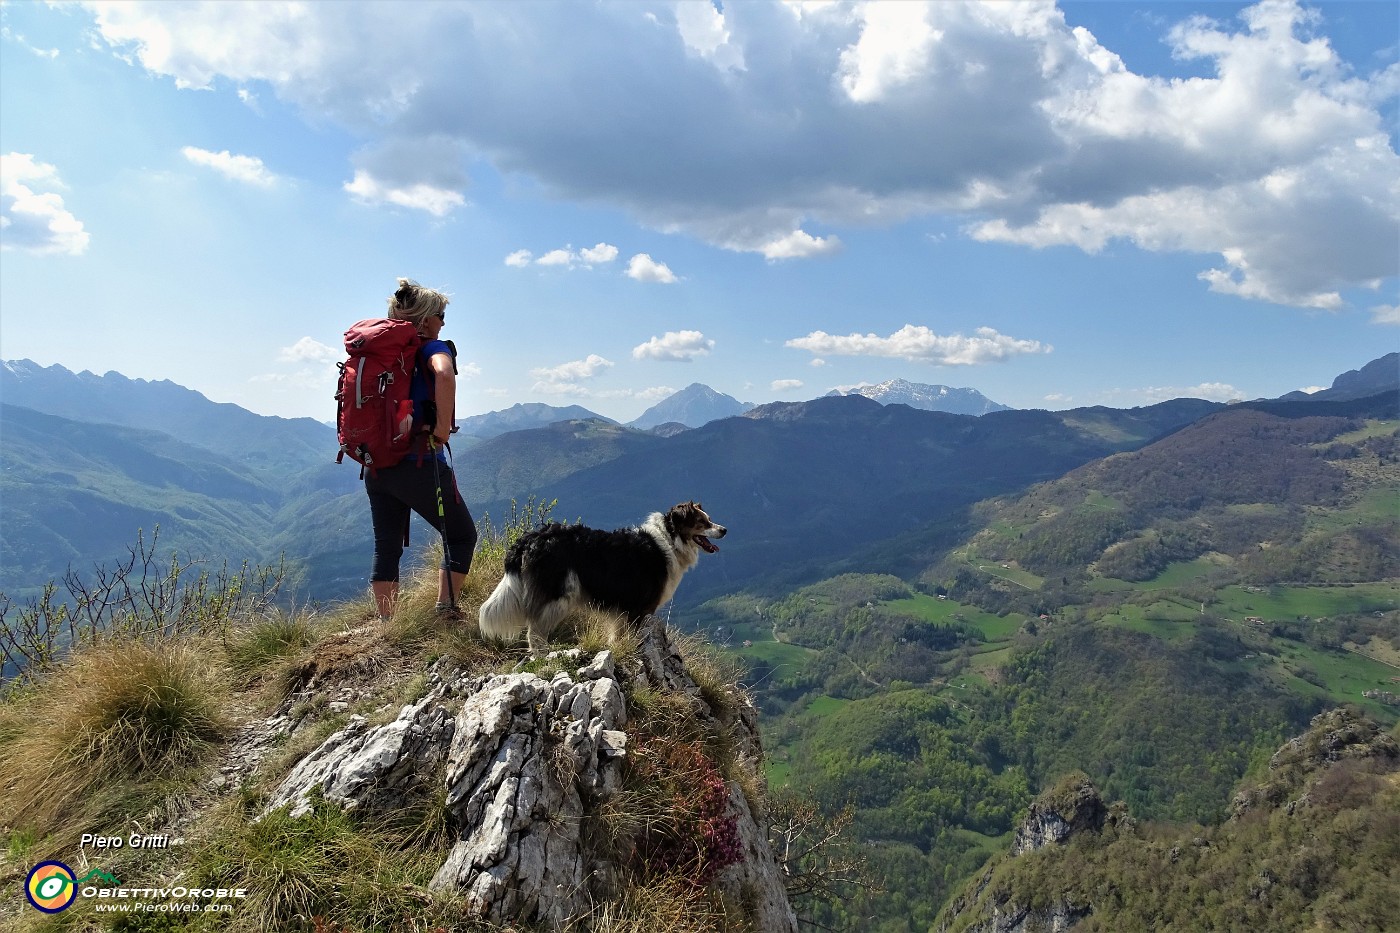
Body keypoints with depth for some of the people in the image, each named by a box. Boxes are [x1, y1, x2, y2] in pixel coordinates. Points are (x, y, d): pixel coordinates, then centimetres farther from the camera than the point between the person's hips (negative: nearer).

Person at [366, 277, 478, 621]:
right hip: (420, 464, -7)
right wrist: (443, 429, -22)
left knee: (386, 548, 12)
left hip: (377, 466, 7)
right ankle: (445, 612, 3)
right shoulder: (432, 347, -8)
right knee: (462, 536, 10)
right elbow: (444, 375, -32)